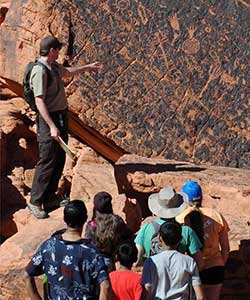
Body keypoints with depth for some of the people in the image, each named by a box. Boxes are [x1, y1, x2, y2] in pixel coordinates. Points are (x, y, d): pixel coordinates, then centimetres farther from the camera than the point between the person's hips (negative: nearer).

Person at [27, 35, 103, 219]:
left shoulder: (54, 66, 10)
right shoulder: (40, 71, -20)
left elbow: (68, 72, 35)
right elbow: (40, 101, -24)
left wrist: (87, 67, 44)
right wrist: (52, 126, -29)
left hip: (61, 117, 10)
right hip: (49, 119, -10)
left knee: (59, 160, 14)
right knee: (47, 161, -8)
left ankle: (50, 197, 25)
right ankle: (35, 202, -2)